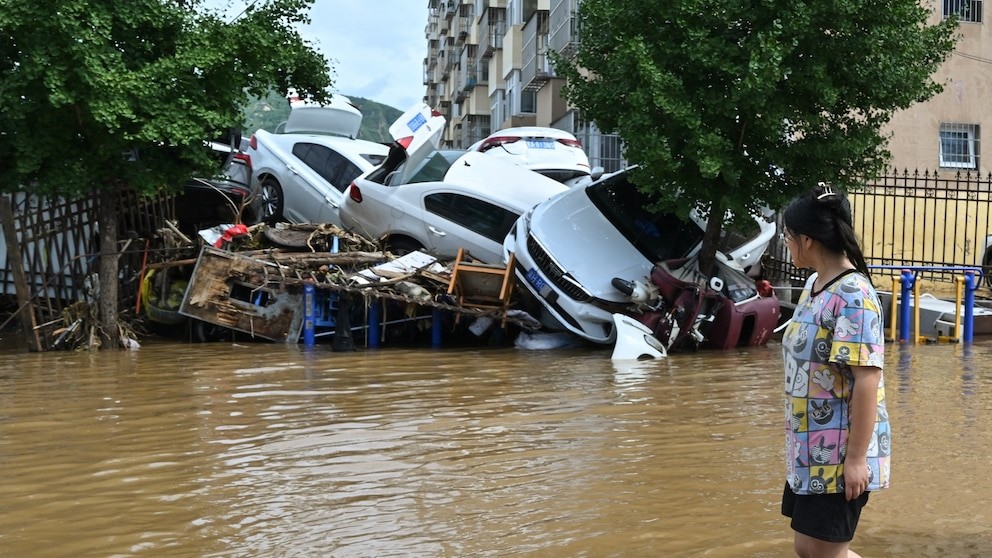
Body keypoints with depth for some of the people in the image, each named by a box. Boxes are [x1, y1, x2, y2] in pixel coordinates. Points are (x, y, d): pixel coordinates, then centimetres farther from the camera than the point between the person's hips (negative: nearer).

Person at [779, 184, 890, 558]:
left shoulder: (854, 296, -19)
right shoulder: (815, 284, 8)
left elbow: (867, 380, -22)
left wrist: (856, 458, -22)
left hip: (839, 453, -9)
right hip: (810, 449, 9)